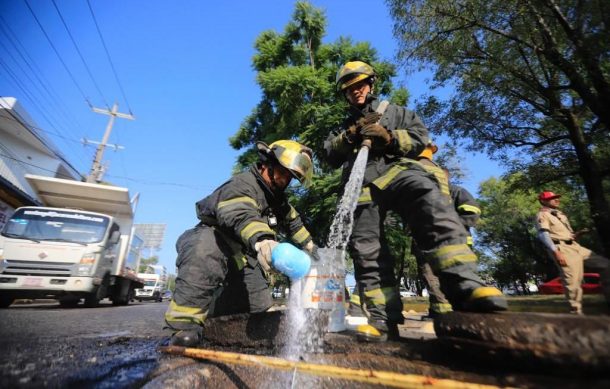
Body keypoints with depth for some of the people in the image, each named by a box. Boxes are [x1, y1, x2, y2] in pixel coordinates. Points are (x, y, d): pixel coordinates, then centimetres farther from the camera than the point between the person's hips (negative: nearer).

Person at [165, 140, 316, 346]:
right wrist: (261, 240, -66)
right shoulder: (241, 186, -24)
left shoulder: (277, 199, 6)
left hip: (241, 258, 8)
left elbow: (293, 222, 23)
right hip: (212, 240, -8)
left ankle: (209, 310, 29)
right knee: (206, 251, -43)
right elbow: (242, 216, -47)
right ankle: (186, 324, -33)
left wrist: (309, 244, 29)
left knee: (259, 306, 7)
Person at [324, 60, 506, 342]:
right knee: (366, 250, -8)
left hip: (397, 170, -2)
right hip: (361, 185, 3)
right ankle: (383, 321, -4)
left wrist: (389, 137, -6)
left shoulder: (393, 112, 28)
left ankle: (466, 287, -38)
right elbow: (330, 156, 18)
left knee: (434, 211, -34)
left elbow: (419, 137, 13)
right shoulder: (343, 127, 35)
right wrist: (350, 135, 0)